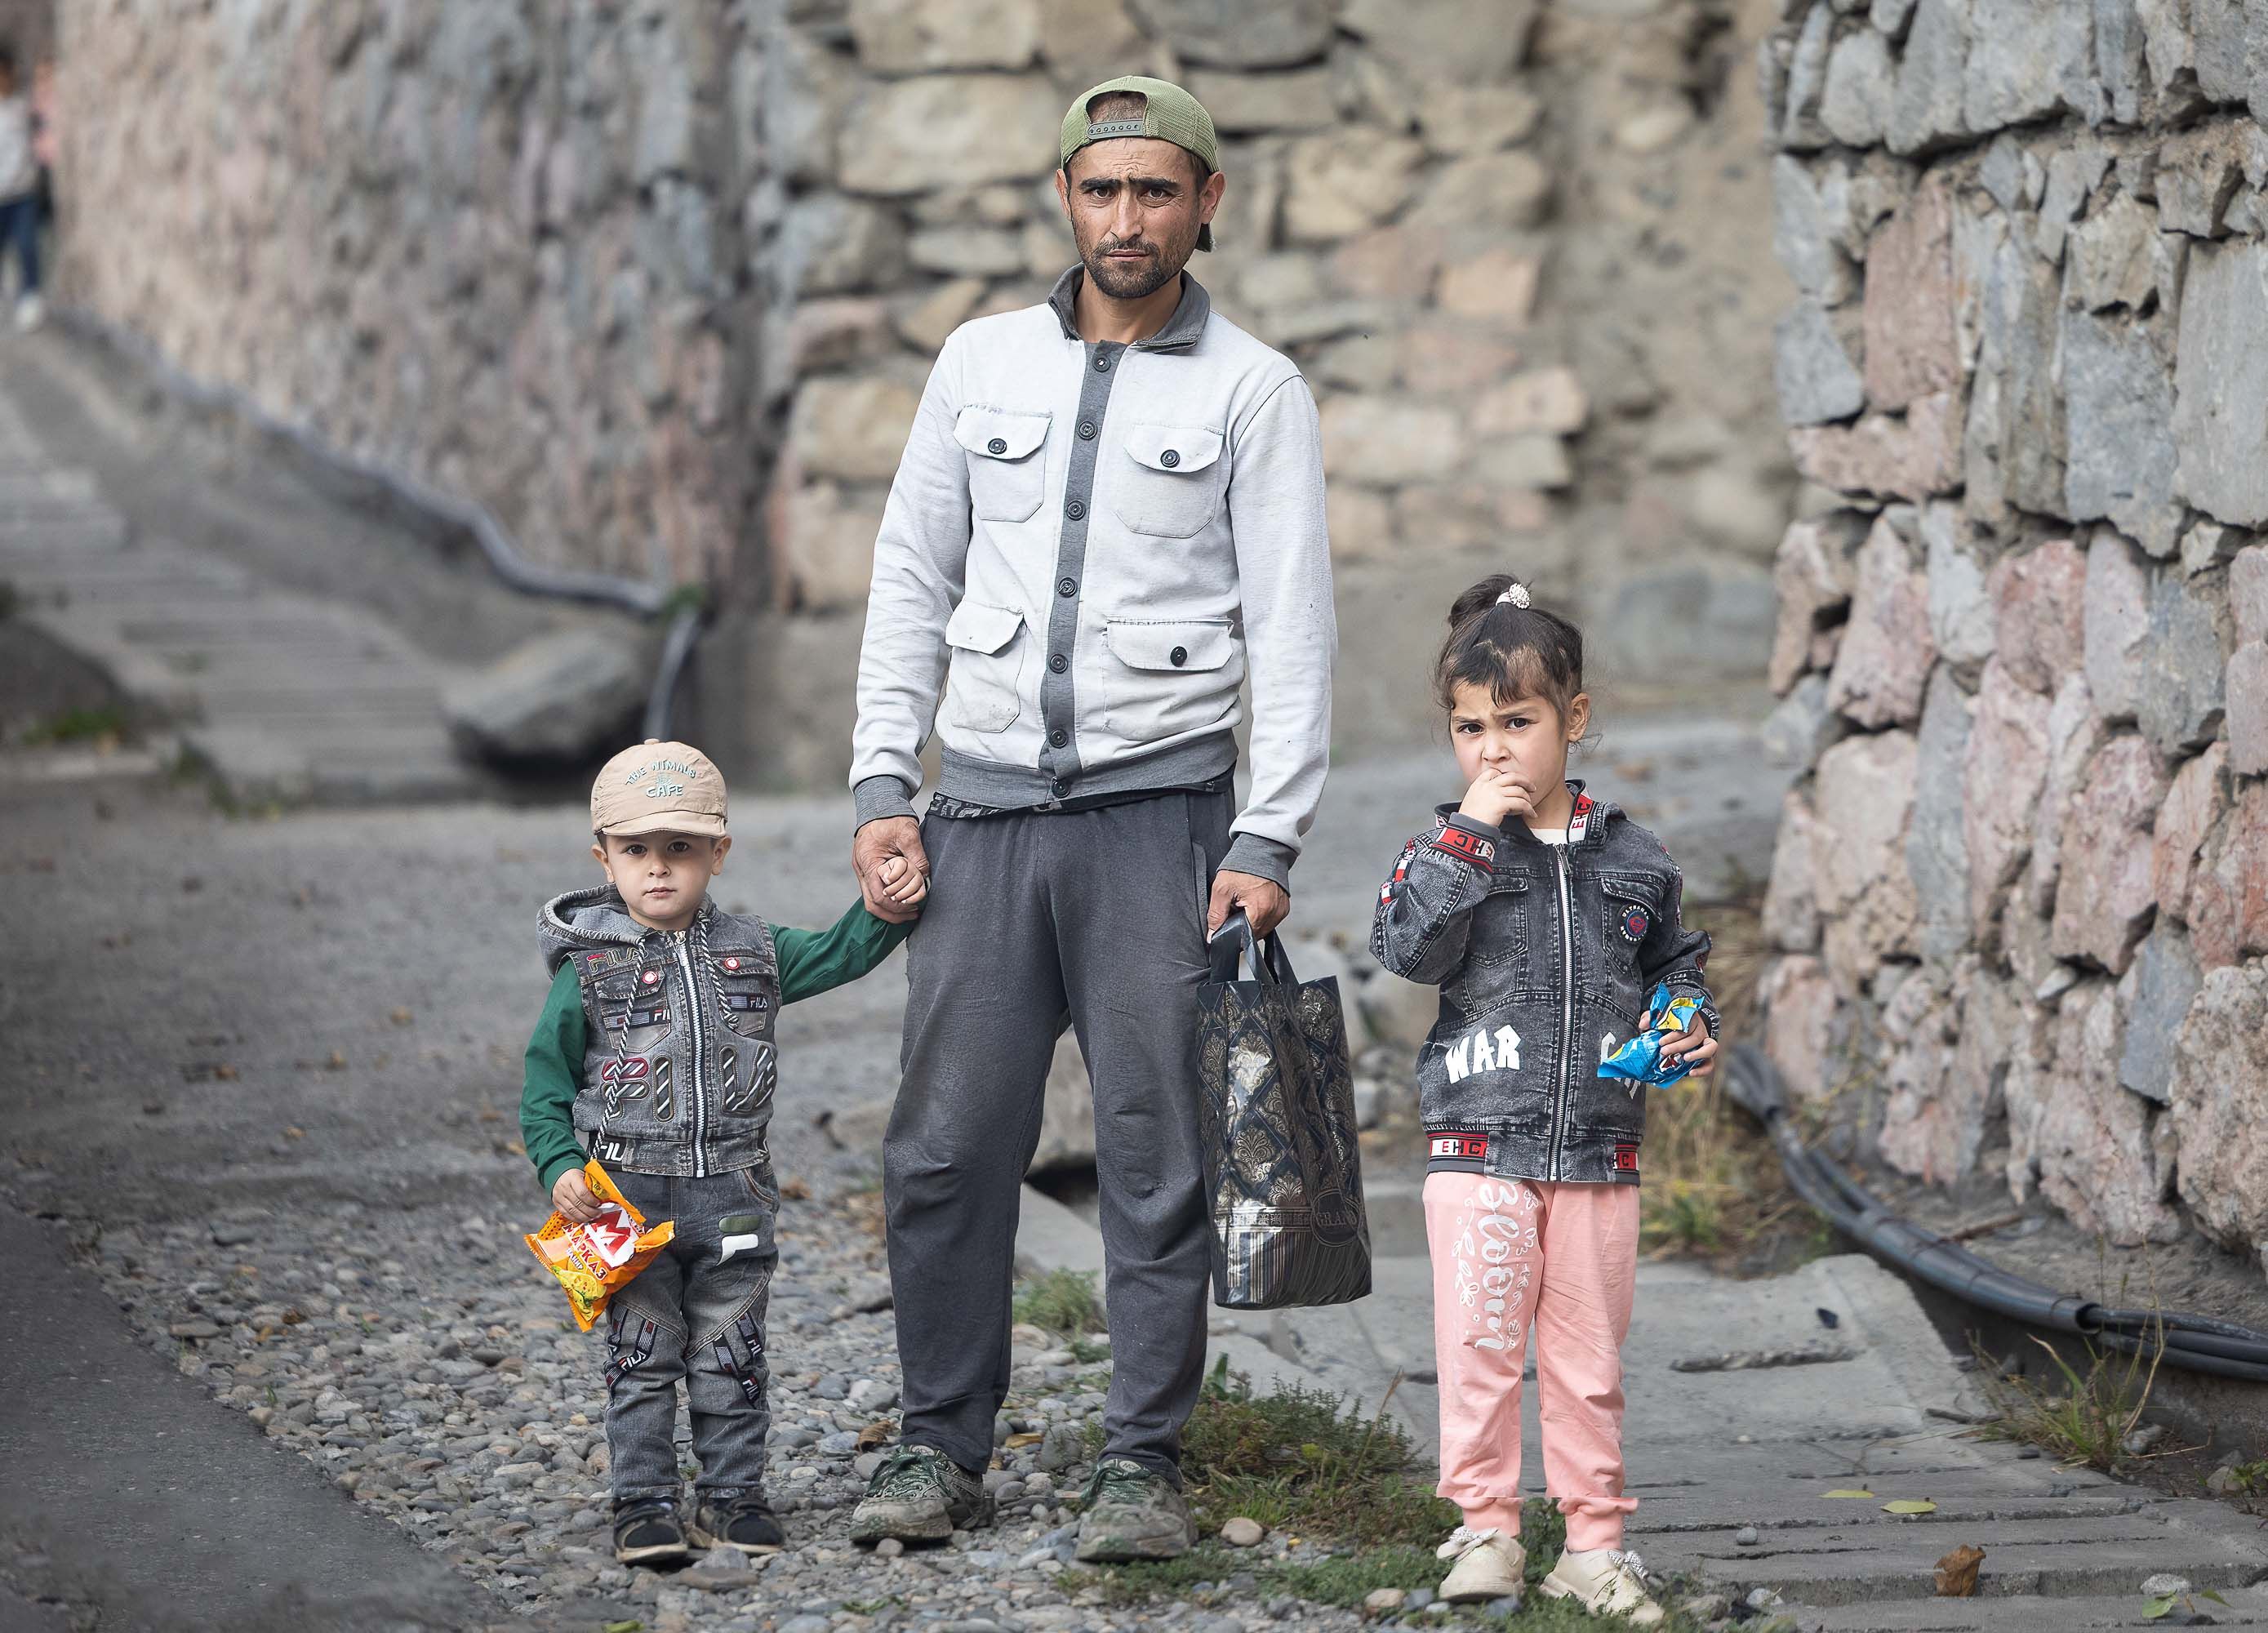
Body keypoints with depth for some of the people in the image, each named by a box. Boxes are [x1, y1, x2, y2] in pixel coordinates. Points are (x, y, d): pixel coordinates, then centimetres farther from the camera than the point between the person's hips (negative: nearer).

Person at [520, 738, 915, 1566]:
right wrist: (560, 1170, -12)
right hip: (629, 1197, -3)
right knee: (642, 1357, 0)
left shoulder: (752, 952, 8)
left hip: (731, 1194, 3)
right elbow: (545, 1087, 0)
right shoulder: (590, 969, -3)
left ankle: (731, 1497, 15)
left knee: (730, 1359, 7)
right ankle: (645, 1506, 6)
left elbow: (836, 955, 13)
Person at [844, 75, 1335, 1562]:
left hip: (1159, 810, -3)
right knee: (947, 1148, 3)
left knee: (1157, 1158, -1)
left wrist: (1269, 840, -11)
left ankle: (1147, 1464, 7)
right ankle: (943, 1448, 14)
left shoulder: (1253, 391, 1)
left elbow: (1292, 628, -3)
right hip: (986, 810, 3)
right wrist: (883, 787, 4)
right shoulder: (984, 362, 10)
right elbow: (912, 581, 13)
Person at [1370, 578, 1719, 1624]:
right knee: (1480, 1349, -4)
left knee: (1588, 1360, 7)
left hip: (1599, 1151, 2)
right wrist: (1469, 834, -19)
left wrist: (1691, 1027, 1)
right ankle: (1486, 1530, 6)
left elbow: (1675, 962, 20)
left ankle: (1594, 1543, 14)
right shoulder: (1448, 851, 1)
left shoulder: (1630, 860, 8)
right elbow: (1409, 948, -16)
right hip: (1480, 1146, -2)